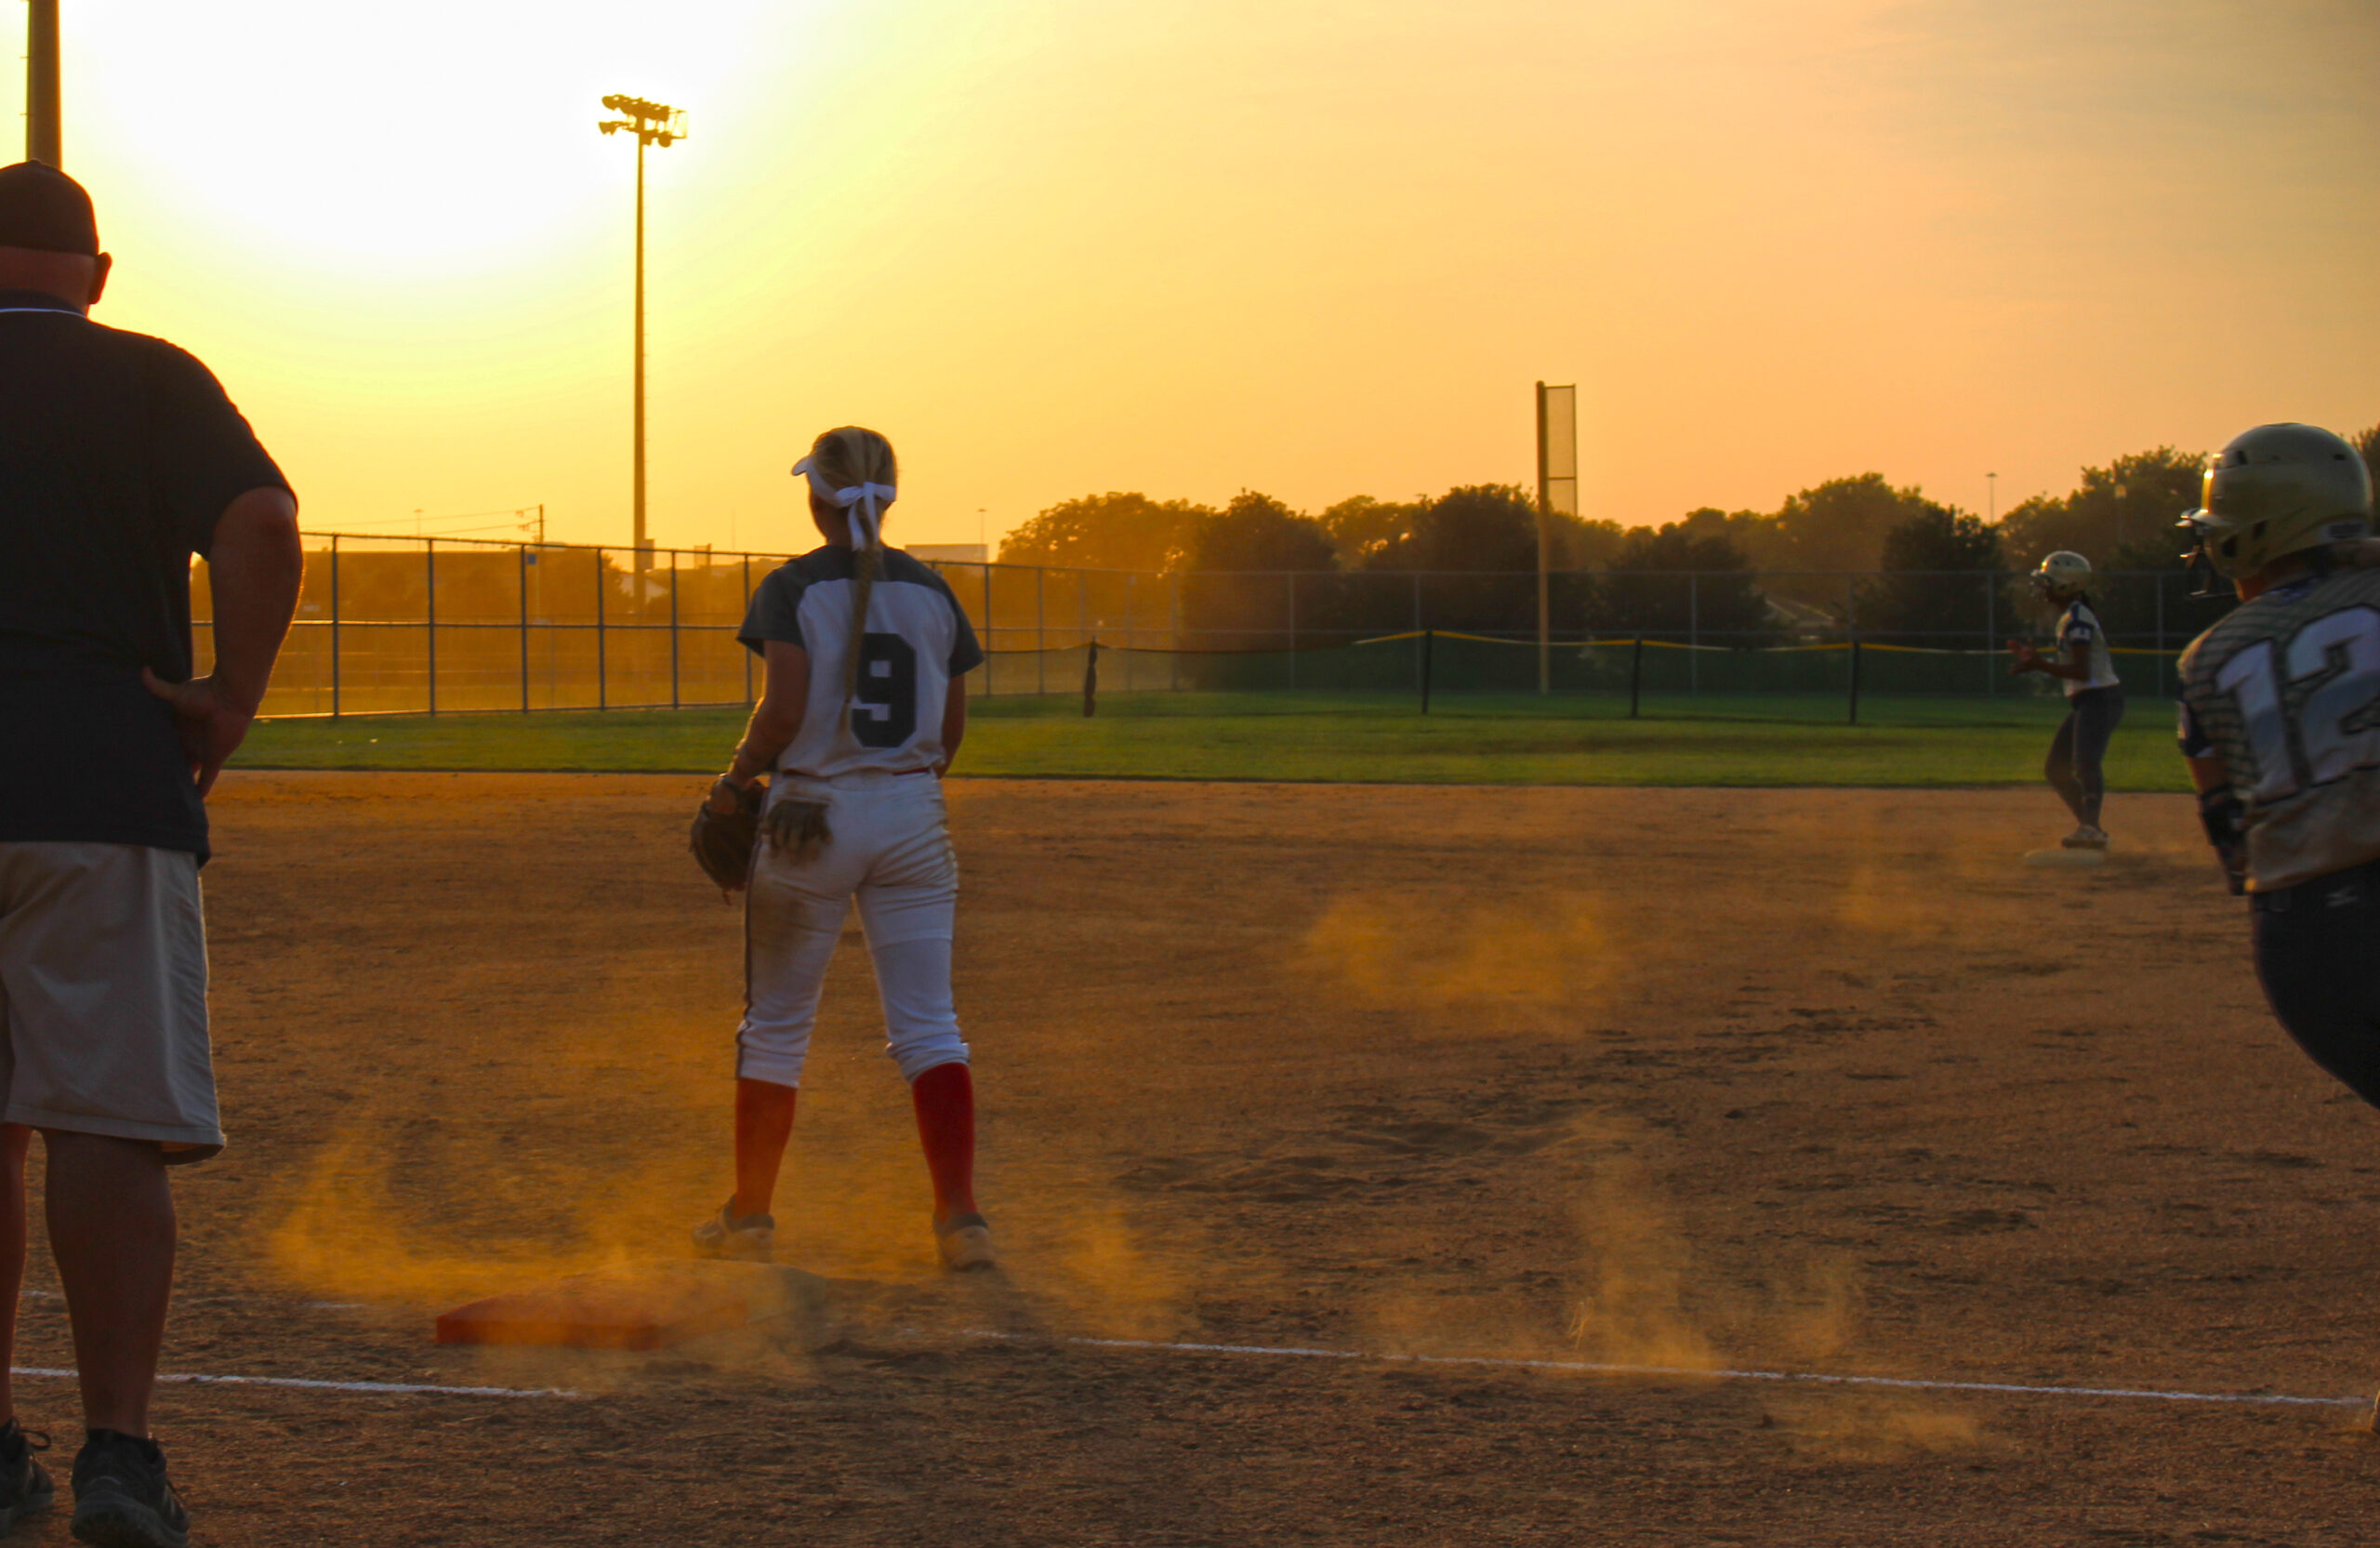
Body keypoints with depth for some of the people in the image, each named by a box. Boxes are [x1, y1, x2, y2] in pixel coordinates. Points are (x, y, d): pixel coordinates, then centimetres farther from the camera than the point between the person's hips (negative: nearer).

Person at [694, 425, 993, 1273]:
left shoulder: (791, 589, -8)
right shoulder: (931, 591, 5)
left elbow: (784, 711, -17)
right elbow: (951, 731, 8)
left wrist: (736, 779, -1)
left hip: (810, 815, -3)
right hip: (913, 815, 3)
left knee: (775, 1024, 10)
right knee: (927, 1024, 2)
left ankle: (750, 1214, 18)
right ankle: (961, 1215, -9)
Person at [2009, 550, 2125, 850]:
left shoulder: (2077, 618, -14)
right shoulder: (2070, 617, 17)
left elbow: (2081, 671, -22)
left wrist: (2040, 665, -25)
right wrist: (2036, 658, 22)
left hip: (2100, 699, -11)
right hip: (2084, 702, 11)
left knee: (2084, 763, -29)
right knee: (2056, 768, 15)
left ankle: (2091, 828, -45)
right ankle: (2089, 826, 20)